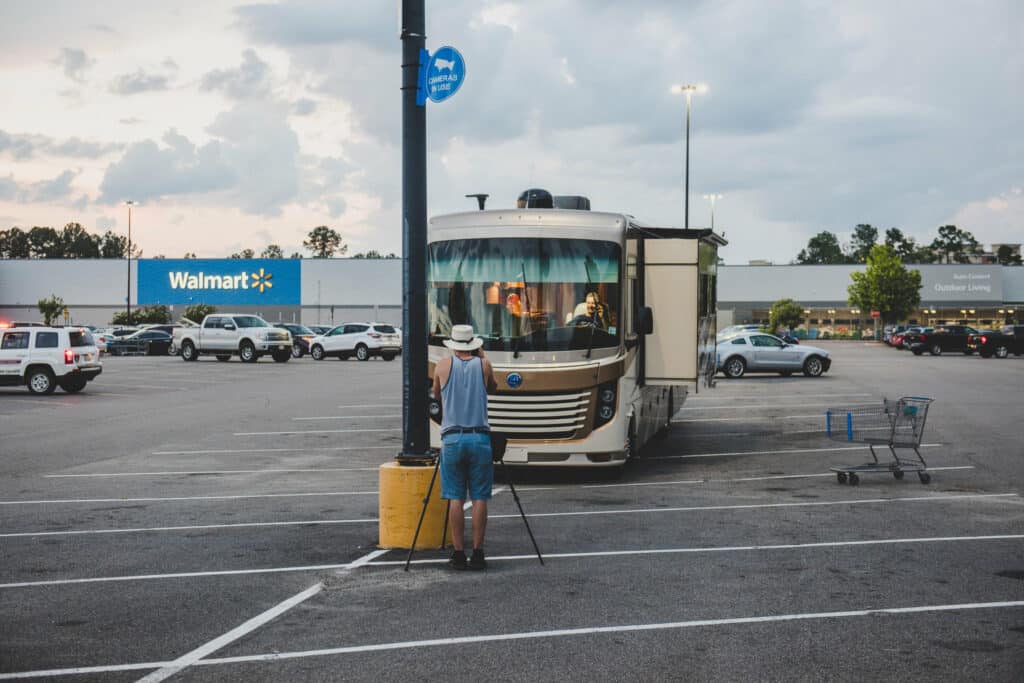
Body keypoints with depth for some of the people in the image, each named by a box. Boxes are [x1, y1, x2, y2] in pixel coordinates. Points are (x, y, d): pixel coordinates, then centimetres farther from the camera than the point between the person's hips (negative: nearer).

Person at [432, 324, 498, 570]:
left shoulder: (443, 365, 3)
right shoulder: (483, 365, 3)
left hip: (452, 438, 0)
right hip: (480, 438, 0)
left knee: (455, 498, 3)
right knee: (479, 498, 3)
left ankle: (458, 553, 1)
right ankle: (478, 554, 1)